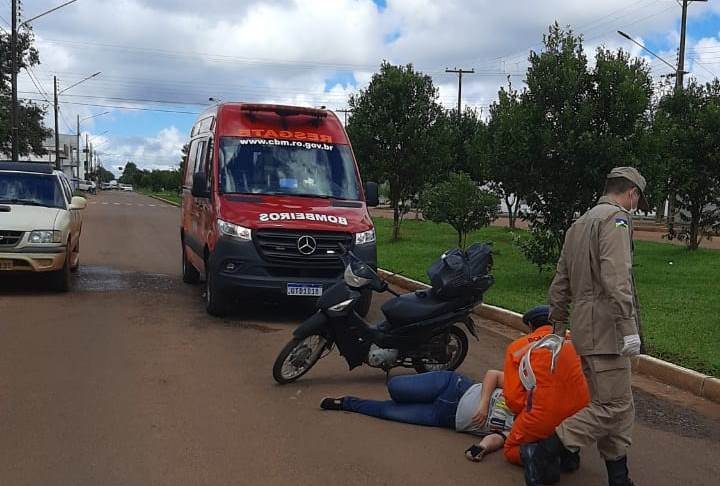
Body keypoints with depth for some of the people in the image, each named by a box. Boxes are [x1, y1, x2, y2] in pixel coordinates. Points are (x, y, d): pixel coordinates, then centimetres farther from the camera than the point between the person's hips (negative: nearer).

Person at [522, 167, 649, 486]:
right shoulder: (617, 218, -7)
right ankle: (542, 454, -8)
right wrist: (629, 326, -23)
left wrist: (556, 325, 28)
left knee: (621, 408, 13)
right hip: (605, 328, -10)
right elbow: (616, 278, -21)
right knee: (610, 406, -8)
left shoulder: (579, 224, 21)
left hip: (586, 327, 10)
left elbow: (560, 283, 23)